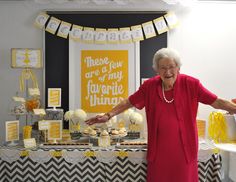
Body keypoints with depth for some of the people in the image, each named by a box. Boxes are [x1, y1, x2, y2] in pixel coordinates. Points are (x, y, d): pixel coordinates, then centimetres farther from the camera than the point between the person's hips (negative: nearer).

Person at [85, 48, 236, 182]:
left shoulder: (191, 84, -8)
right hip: (159, 148, 1)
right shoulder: (149, 86, -3)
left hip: (184, 147, -1)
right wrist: (108, 116, -1)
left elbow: (217, 102, -4)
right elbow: (128, 102, 5)